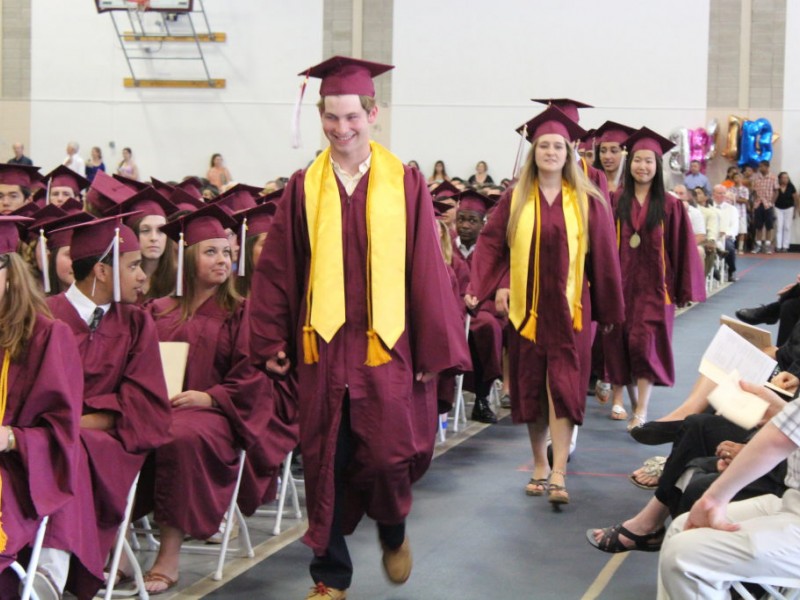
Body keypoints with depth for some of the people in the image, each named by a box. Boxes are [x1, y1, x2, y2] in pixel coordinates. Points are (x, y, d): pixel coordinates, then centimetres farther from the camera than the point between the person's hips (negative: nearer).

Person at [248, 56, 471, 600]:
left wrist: (436, 350, -3)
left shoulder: (405, 184, 0)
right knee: (326, 464, 6)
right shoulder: (304, 188, 4)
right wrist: (272, 342, 1)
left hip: (387, 347, -1)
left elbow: (427, 270, -1)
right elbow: (277, 270, 5)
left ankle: (393, 533, 29)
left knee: (389, 456, -5)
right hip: (321, 348, 2)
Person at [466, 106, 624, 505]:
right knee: (531, 388, 8)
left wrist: (608, 308, 6)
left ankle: (558, 475, -10)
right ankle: (539, 466, 21)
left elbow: (602, 258, 4)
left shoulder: (588, 202, 1)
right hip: (526, 307, 2)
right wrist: (497, 286, -14)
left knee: (562, 388, -7)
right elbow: (492, 244, 1)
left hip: (569, 308, -2)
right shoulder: (515, 200, 4)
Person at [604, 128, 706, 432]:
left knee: (645, 343, -9)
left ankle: (641, 411, -9)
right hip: (621, 282, 2)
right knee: (621, 344, 6)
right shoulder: (616, 201, 4)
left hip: (654, 284, -2)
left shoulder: (670, 205, 0)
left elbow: (682, 248, 1)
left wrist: (684, 289, -1)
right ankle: (633, 400, 23)